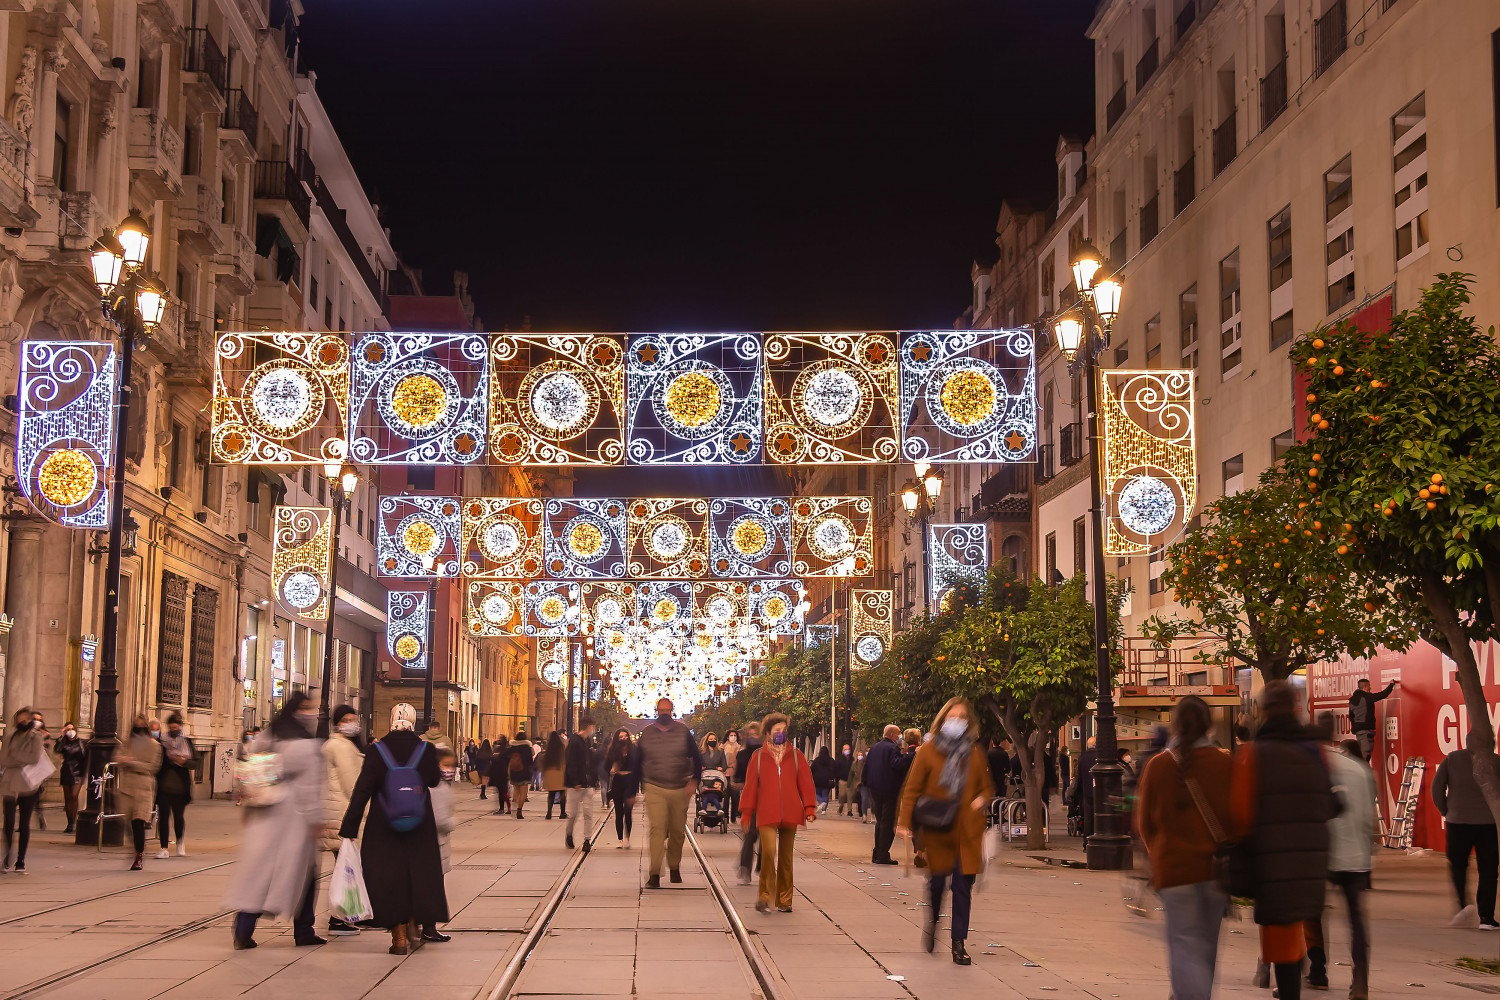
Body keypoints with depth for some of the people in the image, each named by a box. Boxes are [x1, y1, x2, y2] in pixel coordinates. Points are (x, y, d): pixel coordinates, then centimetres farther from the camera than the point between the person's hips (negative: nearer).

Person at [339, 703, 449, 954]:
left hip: (383, 830, -1)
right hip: (420, 829, 1)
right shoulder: (426, 749, -8)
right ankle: (415, 928, 24)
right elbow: (435, 780, 10)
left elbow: (362, 790, -10)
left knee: (388, 879, 7)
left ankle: (399, 937, 6)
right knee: (418, 875, 18)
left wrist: (349, 828, -6)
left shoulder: (377, 751, -10)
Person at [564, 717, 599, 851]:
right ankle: (569, 834, 26)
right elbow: (571, 763, -14)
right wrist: (575, 783, -18)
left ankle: (587, 840, 2)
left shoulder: (589, 742, 13)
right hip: (576, 784, -6)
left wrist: (595, 781, 12)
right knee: (573, 812, 3)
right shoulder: (574, 742, -9)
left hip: (589, 784, 6)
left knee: (588, 813, 0)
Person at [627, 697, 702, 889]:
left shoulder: (683, 732, 4)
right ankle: (654, 874, -17)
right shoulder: (647, 733, 5)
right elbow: (636, 764, 10)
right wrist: (633, 792, 9)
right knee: (657, 829, -14)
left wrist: (694, 780, -10)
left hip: (680, 790, 1)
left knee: (678, 831, 9)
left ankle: (674, 868, 29)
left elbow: (697, 758, 6)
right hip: (654, 789, -1)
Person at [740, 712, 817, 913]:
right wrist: (746, 812, 5)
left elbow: (806, 783, 7)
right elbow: (750, 785, 7)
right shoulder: (758, 756, 6)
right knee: (768, 850, -19)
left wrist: (809, 808, -2)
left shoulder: (796, 755, 9)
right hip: (766, 814, -2)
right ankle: (764, 895, -7)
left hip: (790, 814, 2)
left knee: (786, 857, 8)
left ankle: (784, 900, 18)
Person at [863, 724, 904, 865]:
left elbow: (866, 767, 13)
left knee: (880, 821, 17)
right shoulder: (893, 748, -12)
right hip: (890, 789, -8)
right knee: (888, 822, -3)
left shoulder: (874, 747, 11)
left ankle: (877, 853, 19)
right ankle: (883, 855, -6)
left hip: (875, 789, 8)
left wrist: (867, 784, 18)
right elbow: (896, 766, -25)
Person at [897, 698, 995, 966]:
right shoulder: (928, 751, 0)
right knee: (937, 881, 1)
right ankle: (932, 923, 31)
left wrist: (981, 800, -2)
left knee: (963, 886, -2)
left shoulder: (974, 754, 10)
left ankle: (958, 944, 4)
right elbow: (912, 789, -1)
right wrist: (904, 822, -11)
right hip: (937, 832, -2)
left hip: (967, 831, 2)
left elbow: (987, 787, 21)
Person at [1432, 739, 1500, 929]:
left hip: (1458, 821, 1)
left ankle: (1463, 905, -5)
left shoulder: (1452, 759, 3)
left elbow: (1437, 787, -1)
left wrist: (1446, 811, 8)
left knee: (1457, 866, 15)